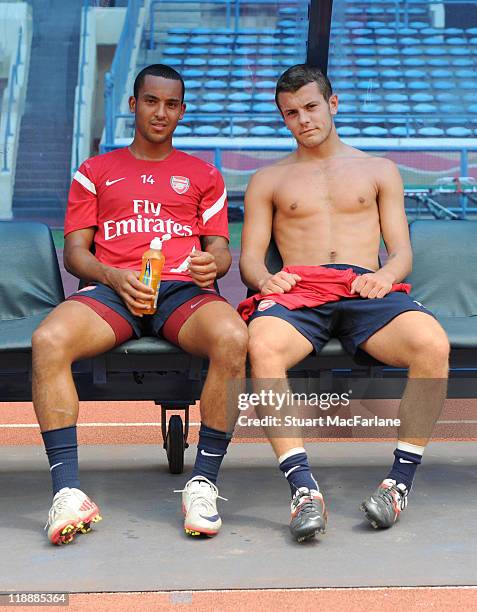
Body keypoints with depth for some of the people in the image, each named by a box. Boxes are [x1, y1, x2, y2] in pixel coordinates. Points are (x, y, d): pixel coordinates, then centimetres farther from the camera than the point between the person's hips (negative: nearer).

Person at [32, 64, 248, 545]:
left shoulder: (203, 175, 26)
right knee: (48, 341, -33)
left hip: (184, 289, 0)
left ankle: (203, 483, -28)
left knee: (232, 339, -36)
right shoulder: (94, 172, 24)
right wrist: (114, 277, -8)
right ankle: (67, 491, -33)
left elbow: (221, 249, 17)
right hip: (111, 289, 0)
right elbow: (74, 251, 14)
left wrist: (213, 264, -10)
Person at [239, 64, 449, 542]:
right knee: (263, 346, -38)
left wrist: (386, 275, -8)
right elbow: (249, 258, 16)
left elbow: (402, 250, 17)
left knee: (433, 343, -34)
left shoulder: (378, 171, 26)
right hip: (299, 289, 0)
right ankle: (304, 490, -40)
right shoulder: (267, 181, 26)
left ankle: (400, 481, -25)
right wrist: (266, 279, -8)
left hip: (367, 288, 0)